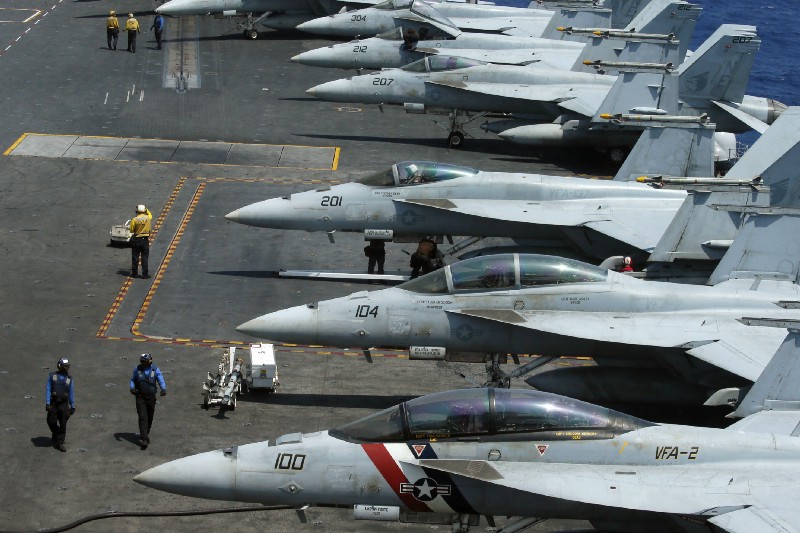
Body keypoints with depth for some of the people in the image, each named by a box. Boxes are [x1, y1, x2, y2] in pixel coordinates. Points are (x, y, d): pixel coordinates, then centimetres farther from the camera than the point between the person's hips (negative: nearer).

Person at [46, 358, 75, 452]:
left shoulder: (69, 379, 6)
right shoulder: (52, 376, 1)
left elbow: (71, 393, 8)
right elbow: (48, 390, -2)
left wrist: (72, 406, 6)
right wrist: (47, 403, -10)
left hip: (64, 405, 1)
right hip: (53, 403, -1)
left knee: (63, 424, 1)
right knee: (51, 422, 0)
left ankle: (60, 443, 10)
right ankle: (56, 434, 30)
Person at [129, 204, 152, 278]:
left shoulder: (134, 220, -12)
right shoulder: (147, 218, -6)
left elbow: (131, 230, -4)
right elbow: (150, 215, 20)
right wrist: (146, 210, 25)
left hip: (136, 240, -1)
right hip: (145, 240, 1)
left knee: (135, 257, 11)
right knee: (145, 258, 5)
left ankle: (134, 273, 16)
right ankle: (145, 274, 4)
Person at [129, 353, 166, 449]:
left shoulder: (155, 369, -2)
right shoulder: (137, 369, -1)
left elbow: (161, 380, -7)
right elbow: (132, 380, 12)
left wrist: (163, 389, -27)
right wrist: (132, 387, -8)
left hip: (151, 397, 2)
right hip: (140, 397, -1)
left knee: (149, 418, 12)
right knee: (143, 418, -13)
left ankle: (145, 434, 35)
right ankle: (144, 439, -18)